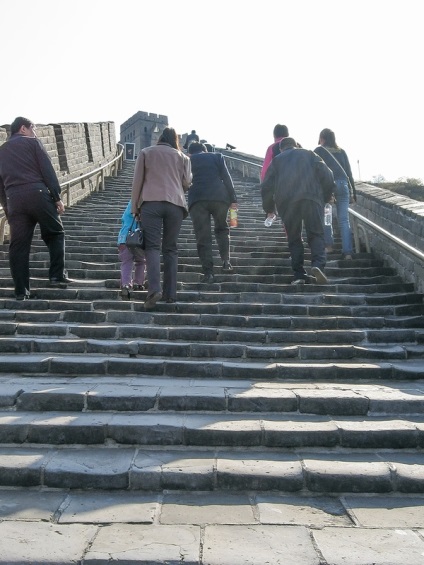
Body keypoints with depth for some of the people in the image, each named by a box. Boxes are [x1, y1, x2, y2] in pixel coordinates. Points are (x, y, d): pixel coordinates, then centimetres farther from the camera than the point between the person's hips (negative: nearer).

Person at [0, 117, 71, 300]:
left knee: (18, 245, 4)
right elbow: (48, 171, -2)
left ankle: (21, 291, 5)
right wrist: (57, 197, -2)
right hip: (38, 194, -4)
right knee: (55, 233, 11)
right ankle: (57, 275, 2)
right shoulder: (32, 142, 9)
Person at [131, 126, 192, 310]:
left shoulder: (146, 152, 14)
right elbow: (187, 183, 14)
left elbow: (137, 181, 9)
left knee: (152, 246, -6)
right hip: (176, 205, 2)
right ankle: (170, 293, 4)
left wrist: (134, 207, 12)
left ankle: (154, 289, -25)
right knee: (170, 248, 8)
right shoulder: (182, 157, 18)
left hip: (151, 203, -2)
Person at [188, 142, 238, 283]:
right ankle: (226, 261, 7)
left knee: (203, 236, 0)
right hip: (219, 197, 1)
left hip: (197, 199, -1)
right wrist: (233, 199, 3)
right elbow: (226, 178, 6)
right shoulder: (217, 156, 16)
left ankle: (208, 272, -5)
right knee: (222, 229, 21)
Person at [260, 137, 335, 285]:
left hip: (286, 202, 1)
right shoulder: (310, 154, 23)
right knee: (316, 234, 0)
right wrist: (325, 198, 21)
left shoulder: (276, 160, 24)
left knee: (294, 238, 8)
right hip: (311, 198, -1)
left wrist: (268, 208, 23)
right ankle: (318, 265, -24)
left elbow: (266, 187, 14)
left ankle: (299, 275, 1)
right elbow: (328, 176, 11)